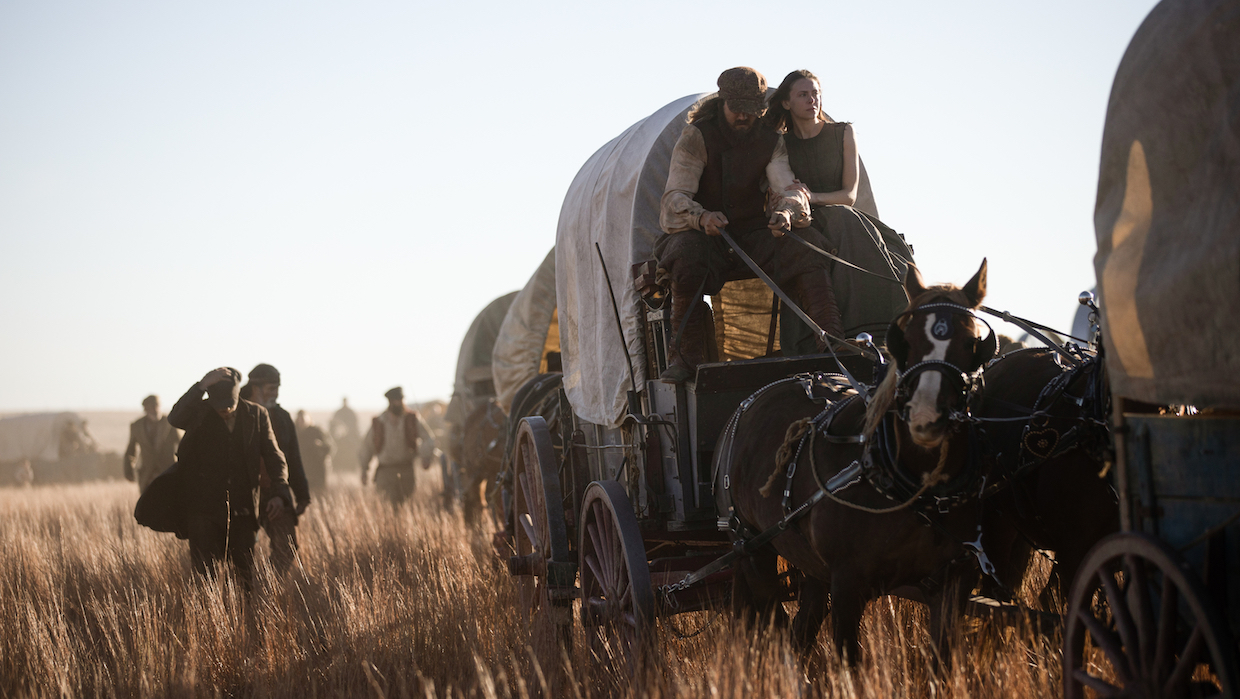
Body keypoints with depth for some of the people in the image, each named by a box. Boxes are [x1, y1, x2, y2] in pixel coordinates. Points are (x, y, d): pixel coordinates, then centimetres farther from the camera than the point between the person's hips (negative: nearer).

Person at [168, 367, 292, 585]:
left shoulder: (256, 415, 4)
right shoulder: (198, 412, -2)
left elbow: (273, 456, 6)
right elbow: (175, 418, -24)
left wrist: (279, 492, -10)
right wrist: (202, 386, -32)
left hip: (242, 509, 2)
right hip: (203, 508, -2)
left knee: (245, 575, 3)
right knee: (205, 574, -6)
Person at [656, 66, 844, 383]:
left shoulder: (771, 140, 3)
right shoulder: (696, 136, -9)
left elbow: (788, 188, -9)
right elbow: (675, 196, -18)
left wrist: (786, 211, -36)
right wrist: (702, 217, -41)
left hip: (754, 233, 3)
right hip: (704, 235, -3)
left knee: (807, 243, -21)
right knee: (687, 255, -37)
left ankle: (830, 340, -24)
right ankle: (685, 357, -30)